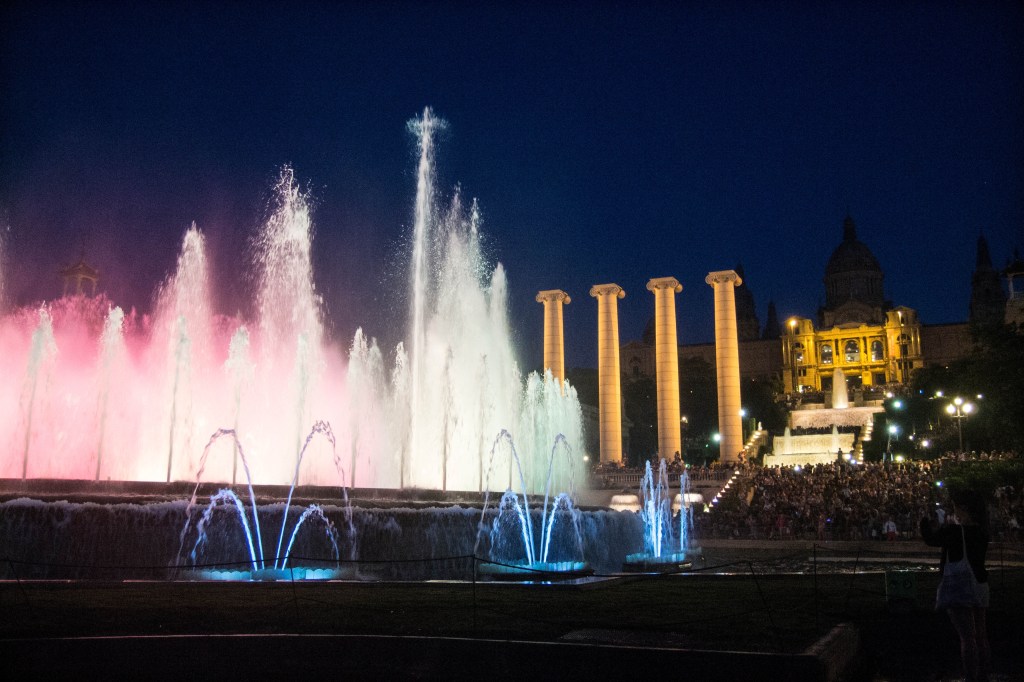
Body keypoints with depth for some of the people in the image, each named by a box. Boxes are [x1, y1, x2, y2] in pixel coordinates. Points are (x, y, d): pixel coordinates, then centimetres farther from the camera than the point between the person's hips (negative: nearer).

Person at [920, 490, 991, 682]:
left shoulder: (955, 531, -19)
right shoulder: (981, 531, 1)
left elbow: (931, 539, -7)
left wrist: (925, 520, 8)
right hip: (980, 587, 7)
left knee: (967, 637, -6)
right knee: (981, 635, 14)